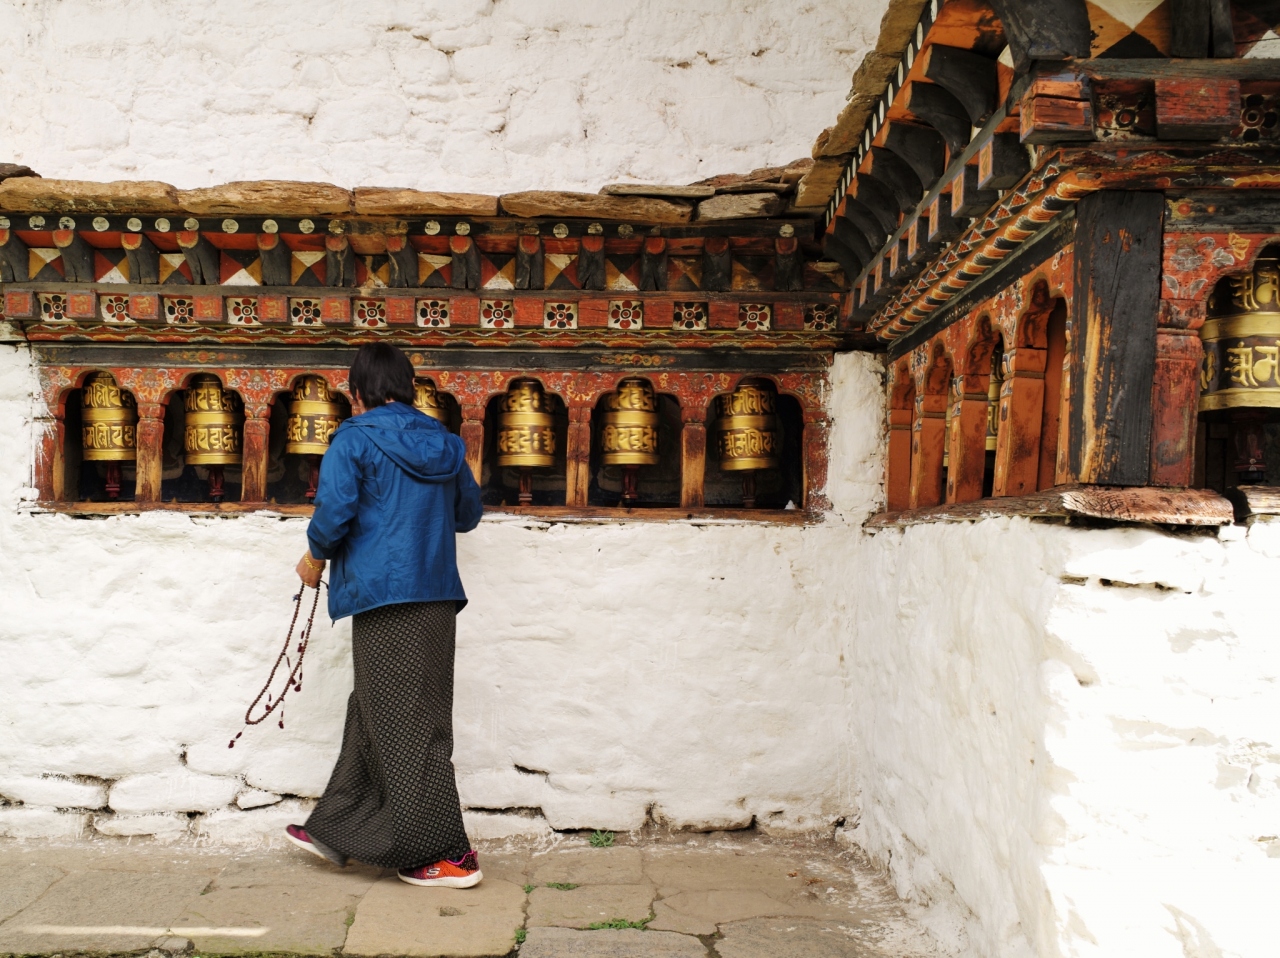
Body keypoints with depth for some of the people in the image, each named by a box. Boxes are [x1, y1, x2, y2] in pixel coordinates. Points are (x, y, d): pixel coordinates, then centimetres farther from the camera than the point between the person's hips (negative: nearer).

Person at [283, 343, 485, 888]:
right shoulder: (444, 443, 12)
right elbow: (469, 513, 20)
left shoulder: (354, 440, -6)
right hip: (437, 598, 7)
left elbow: (334, 511, -16)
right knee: (372, 714, 17)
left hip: (384, 599, -7)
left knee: (404, 728, 1)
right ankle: (334, 831, 29)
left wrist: (316, 558, 3)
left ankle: (445, 855, 4)